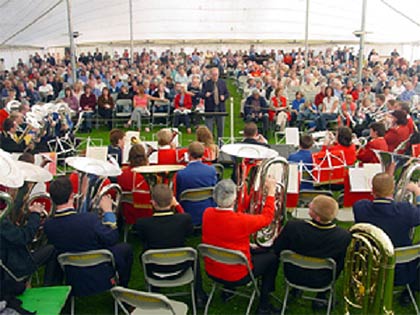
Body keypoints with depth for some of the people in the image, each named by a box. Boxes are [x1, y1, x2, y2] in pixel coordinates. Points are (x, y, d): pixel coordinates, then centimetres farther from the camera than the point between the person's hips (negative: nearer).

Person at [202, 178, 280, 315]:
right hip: (236, 276, -6)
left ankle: (228, 289, 36)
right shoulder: (241, 220, -30)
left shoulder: (207, 213, -14)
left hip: (211, 271, 6)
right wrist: (271, 191, 0)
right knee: (272, 258, 15)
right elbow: (267, 217, -11)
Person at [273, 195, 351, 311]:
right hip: (321, 282, 0)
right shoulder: (344, 236, -28)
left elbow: (277, 250, -12)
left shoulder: (292, 226, -30)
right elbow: (341, 264, -10)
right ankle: (320, 298, 32)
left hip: (293, 276, 1)